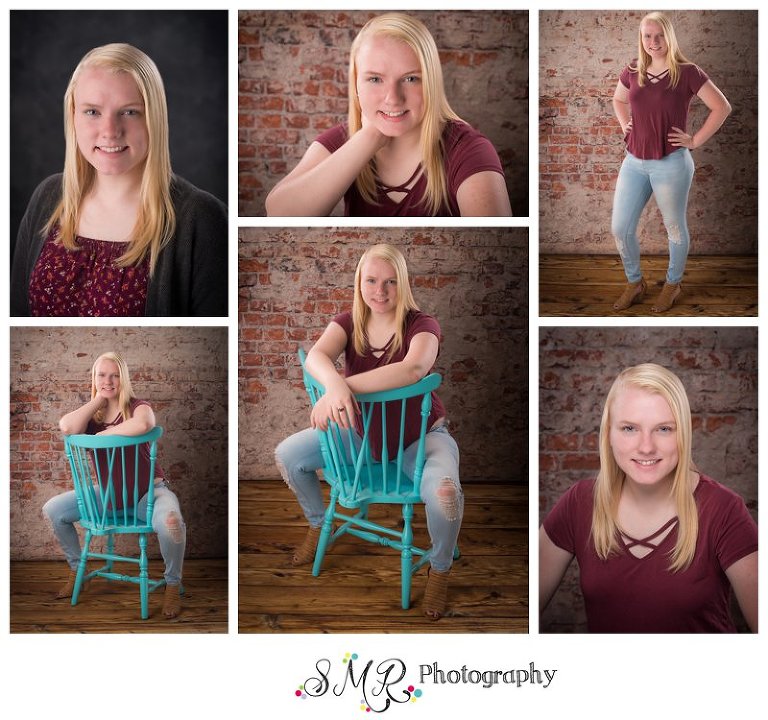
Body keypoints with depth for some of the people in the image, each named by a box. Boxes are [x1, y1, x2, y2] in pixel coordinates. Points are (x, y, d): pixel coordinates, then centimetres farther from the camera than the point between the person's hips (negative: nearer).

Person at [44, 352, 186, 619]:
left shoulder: (137, 406, -12)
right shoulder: (92, 415, 1)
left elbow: (142, 425, -40)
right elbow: (67, 427, -24)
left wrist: (100, 435, -26)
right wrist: (99, 398, -15)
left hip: (148, 489, -5)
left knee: (170, 522, -37)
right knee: (52, 510, -3)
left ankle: (173, 585, -11)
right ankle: (76, 568, 18)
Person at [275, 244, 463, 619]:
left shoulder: (421, 325, -19)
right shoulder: (349, 322, -8)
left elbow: (413, 369, -43)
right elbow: (317, 355, -30)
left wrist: (346, 386, -52)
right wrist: (334, 382, -55)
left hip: (419, 434, -4)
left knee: (443, 491, -35)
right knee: (287, 455, -5)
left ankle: (439, 569, -3)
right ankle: (318, 523, 25)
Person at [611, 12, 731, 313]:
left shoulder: (686, 72, -11)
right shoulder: (633, 72, 4)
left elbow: (722, 107, -8)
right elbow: (618, 99, 25)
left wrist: (695, 140, -9)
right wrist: (625, 127, 11)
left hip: (671, 164, -5)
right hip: (634, 162, 5)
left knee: (675, 228, 10)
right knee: (620, 227, 6)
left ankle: (673, 284, 31)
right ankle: (634, 283, 27)